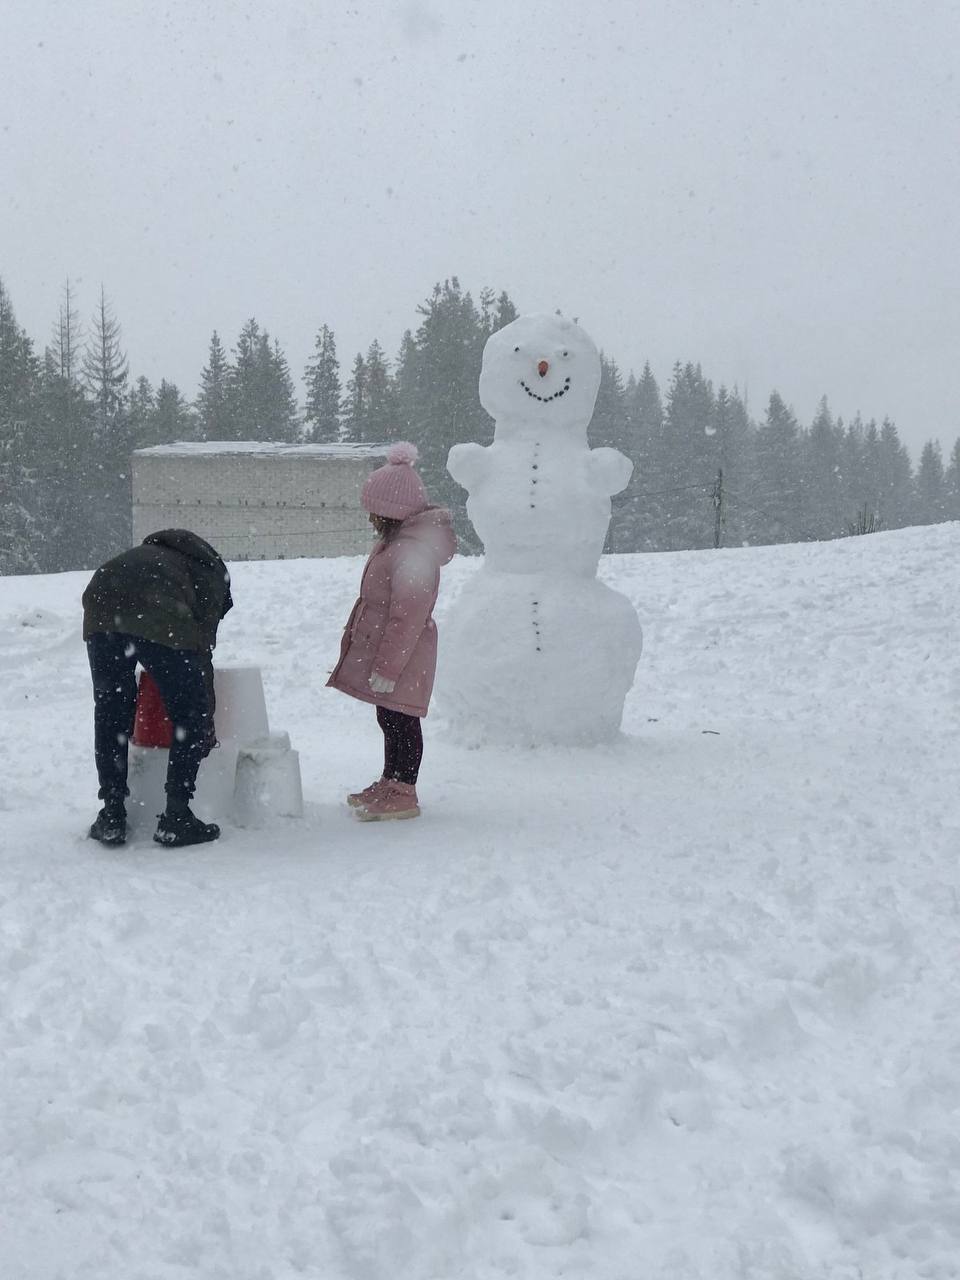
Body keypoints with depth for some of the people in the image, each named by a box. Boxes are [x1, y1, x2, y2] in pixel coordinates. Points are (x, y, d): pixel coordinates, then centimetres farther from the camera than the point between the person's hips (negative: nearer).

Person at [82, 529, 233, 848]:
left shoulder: (152, 552, 43)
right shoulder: (211, 573, 26)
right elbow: (202, 649, 15)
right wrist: (207, 725, 19)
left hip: (101, 606, 6)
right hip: (158, 615, -5)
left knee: (110, 713, 17)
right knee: (190, 716, 9)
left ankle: (111, 818, 18)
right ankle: (176, 818, 8)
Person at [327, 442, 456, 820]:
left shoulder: (412, 549, -23)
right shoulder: (397, 541, 12)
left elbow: (407, 616, -25)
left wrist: (387, 666, -23)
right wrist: (380, 662, 25)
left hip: (404, 655, -11)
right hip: (384, 650, 11)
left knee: (400, 720, -3)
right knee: (389, 719, 18)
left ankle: (403, 794, 5)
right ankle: (389, 783, 30)